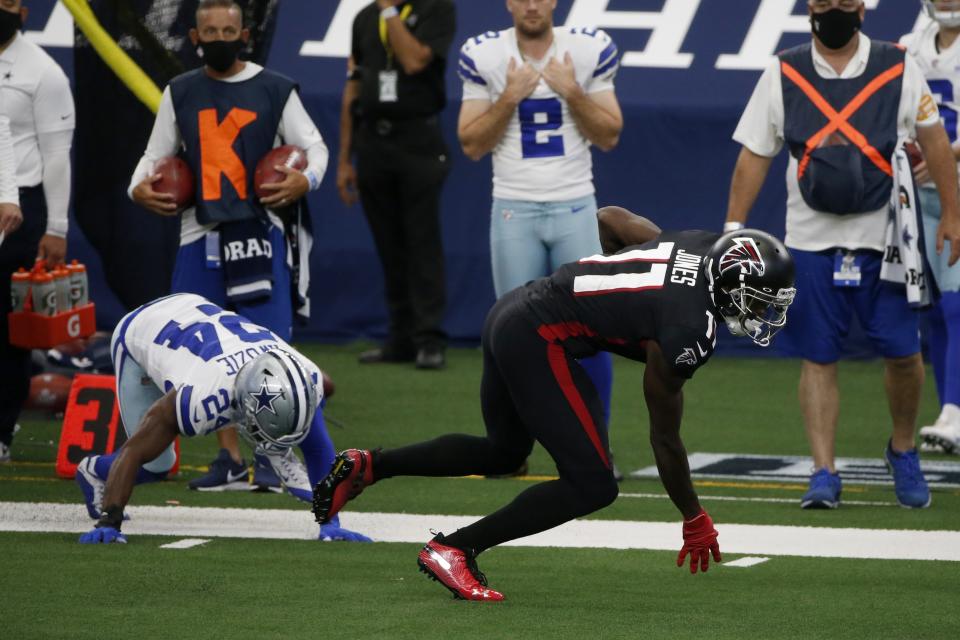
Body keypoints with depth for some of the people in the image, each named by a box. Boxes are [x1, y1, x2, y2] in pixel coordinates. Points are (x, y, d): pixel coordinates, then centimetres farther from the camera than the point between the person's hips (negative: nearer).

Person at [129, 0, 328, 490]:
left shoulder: (274, 90, 3)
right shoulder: (180, 94, 11)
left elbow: (314, 146, 6)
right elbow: (157, 154, 18)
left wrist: (305, 179, -15)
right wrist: (139, 187, -2)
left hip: (258, 233, -3)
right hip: (199, 236, 3)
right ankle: (231, 460, 12)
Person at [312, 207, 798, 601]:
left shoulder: (697, 244, 3)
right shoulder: (689, 333, -19)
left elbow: (610, 218, 19)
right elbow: (665, 437, -10)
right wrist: (694, 521, 1)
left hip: (511, 312, 10)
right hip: (540, 341, -10)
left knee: (502, 452, 30)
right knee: (591, 486, -7)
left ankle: (366, 467, 27)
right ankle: (454, 550, -5)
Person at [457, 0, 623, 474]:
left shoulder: (590, 51, 0)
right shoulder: (484, 56, -1)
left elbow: (609, 136, 2)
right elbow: (472, 145, 0)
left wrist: (572, 92, -12)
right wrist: (508, 98, -13)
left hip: (575, 208, 0)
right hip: (515, 210, 0)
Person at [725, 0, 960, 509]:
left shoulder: (898, 70, 0)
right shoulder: (783, 75, 3)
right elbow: (754, 156, 5)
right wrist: (733, 229, 1)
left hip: (884, 237, -1)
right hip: (811, 239, 1)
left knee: (902, 351, -2)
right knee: (818, 357, -1)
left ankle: (903, 451, 23)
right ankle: (823, 475, 3)